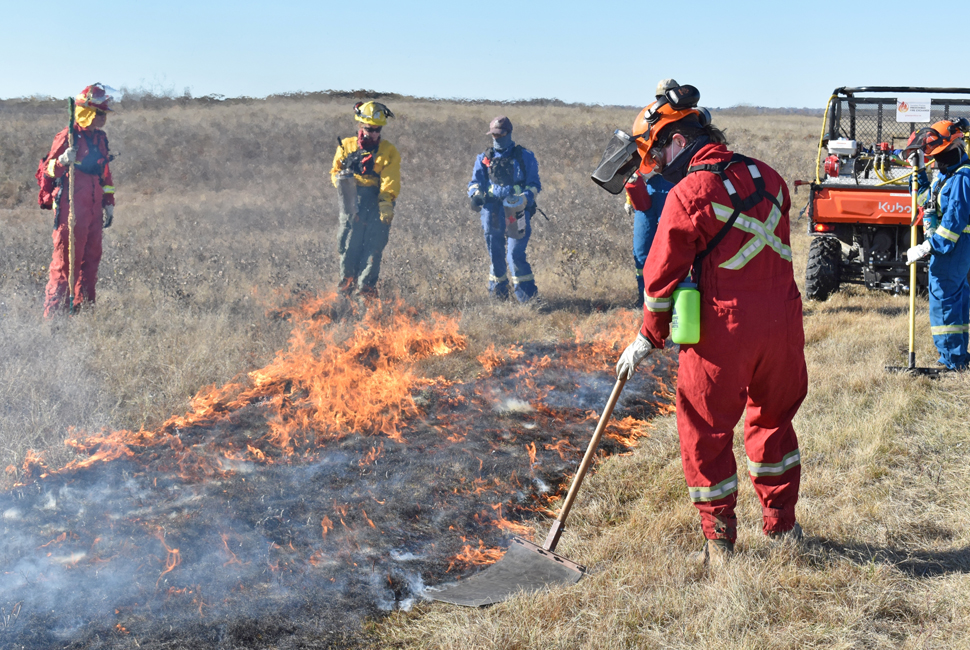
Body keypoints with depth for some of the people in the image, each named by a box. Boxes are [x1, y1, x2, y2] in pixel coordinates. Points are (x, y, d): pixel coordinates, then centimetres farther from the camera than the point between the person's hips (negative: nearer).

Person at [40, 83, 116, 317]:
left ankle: (85, 309, 19)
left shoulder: (100, 138, 14)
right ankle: (53, 313, -1)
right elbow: (45, 172, -11)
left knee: (91, 259, 10)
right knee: (66, 260, -6)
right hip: (71, 208, -8)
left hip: (93, 209, 8)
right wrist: (62, 161, -30)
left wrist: (108, 202, 21)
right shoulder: (68, 137, -10)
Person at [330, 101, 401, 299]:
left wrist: (386, 203, -18)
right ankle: (347, 281, 9)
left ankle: (366, 286, -5)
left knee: (374, 245, -8)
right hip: (352, 200, 1)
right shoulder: (346, 146, 15)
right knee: (349, 243, -5)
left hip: (377, 202, -1)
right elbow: (335, 170, 21)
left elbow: (390, 181, -2)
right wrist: (339, 178, -4)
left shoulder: (389, 151, 9)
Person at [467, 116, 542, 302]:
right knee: (495, 255, 8)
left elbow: (534, 184, 4)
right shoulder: (484, 158, 15)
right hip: (492, 211, 3)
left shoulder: (525, 156, 6)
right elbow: (475, 181, 13)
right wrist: (475, 194, -12)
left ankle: (527, 297, -8)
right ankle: (497, 294, 22)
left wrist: (523, 198, -17)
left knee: (515, 255, -14)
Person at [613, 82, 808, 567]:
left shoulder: (687, 194, -12)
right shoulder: (766, 177, 7)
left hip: (723, 330, -6)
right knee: (773, 418, 23)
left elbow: (662, 275, -7)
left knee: (705, 431, 9)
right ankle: (781, 525, 34)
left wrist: (648, 338, 4)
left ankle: (720, 541, 16)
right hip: (783, 320, 6)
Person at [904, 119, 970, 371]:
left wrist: (928, 247, -26)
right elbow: (929, 200, 28)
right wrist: (919, 172, 19)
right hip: (946, 246, 10)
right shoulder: (947, 174, 12)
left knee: (942, 299, -7)